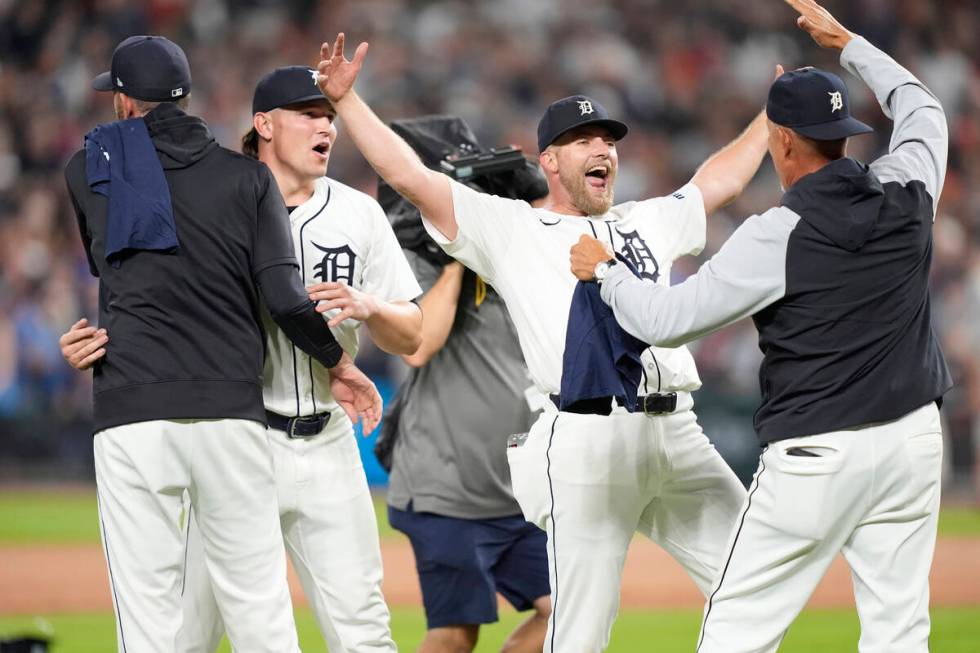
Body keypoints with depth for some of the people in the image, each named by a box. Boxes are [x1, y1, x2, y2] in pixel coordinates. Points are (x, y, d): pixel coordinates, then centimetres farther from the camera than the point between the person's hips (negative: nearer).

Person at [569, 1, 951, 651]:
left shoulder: (777, 236, -14)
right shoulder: (906, 193, 1)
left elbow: (663, 319, -10)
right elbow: (923, 108, 25)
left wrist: (605, 269, 9)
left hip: (817, 453, -5)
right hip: (914, 439, 6)